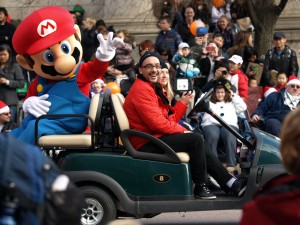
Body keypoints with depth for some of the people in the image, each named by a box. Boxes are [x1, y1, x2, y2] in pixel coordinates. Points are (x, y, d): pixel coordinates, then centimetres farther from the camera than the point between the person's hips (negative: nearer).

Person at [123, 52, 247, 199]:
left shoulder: (151, 88, 19)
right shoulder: (141, 90, -15)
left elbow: (169, 119, 14)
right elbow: (157, 123, -23)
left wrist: (183, 103, 7)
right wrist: (182, 131, -12)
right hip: (147, 145, -11)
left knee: (199, 146, 10)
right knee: (195, 140, -17)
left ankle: (233, 185, 11)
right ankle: (200, 188, -9)